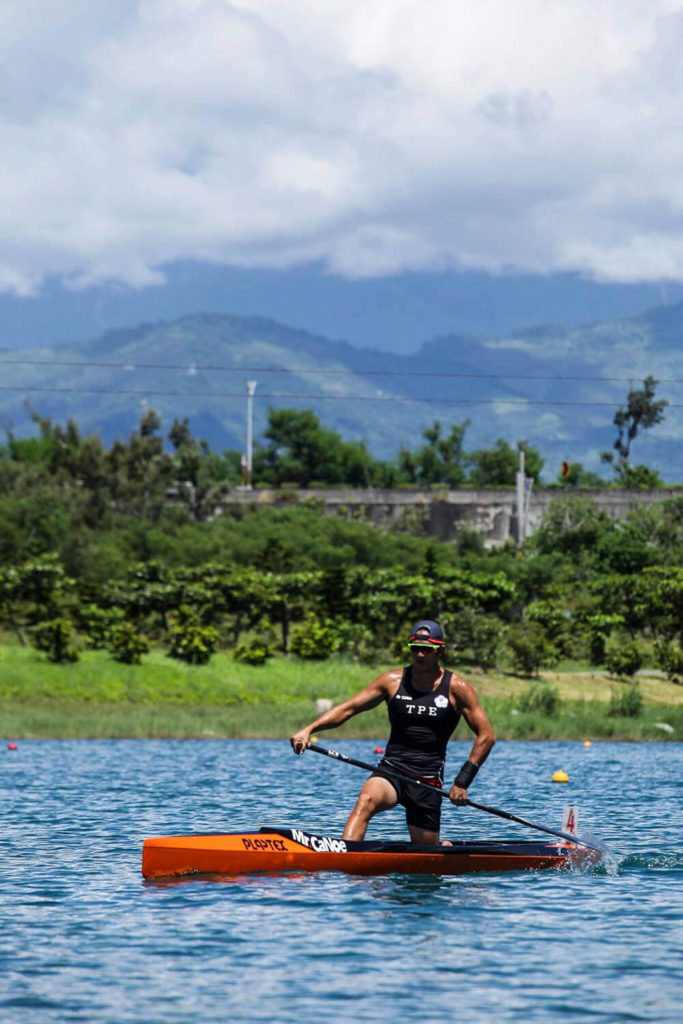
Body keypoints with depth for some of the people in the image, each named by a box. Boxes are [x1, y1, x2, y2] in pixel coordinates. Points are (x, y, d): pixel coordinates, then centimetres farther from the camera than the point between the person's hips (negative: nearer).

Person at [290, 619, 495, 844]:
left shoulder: (456, 688, -1)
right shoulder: (393, 681, 3)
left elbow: (486, 736, -1)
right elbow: (347, 708, 0)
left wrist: (463, 782, -9)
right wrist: (309, 730, -15)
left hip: (428, 780, 0)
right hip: (391, 770, 0)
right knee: (366, 801, -33)